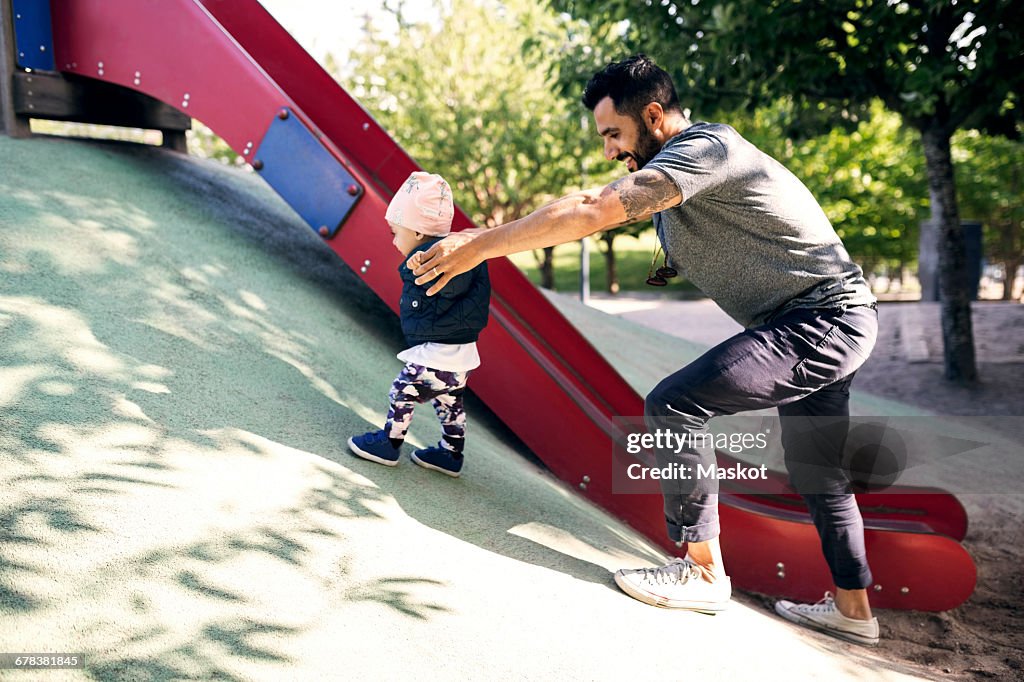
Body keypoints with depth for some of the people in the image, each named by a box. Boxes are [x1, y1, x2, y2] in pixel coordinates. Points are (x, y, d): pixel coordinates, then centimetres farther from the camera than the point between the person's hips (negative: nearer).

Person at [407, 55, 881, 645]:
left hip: (822, 320, -11)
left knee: (673, 405, -16)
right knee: (816, 469, 18)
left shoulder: (704, 148, -22)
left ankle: (704, 572, -4)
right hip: (834, 323, 11)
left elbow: (593, 215, -29)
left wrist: (479, 247, -27)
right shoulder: (671, 164, 11)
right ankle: (853, 608, 31)